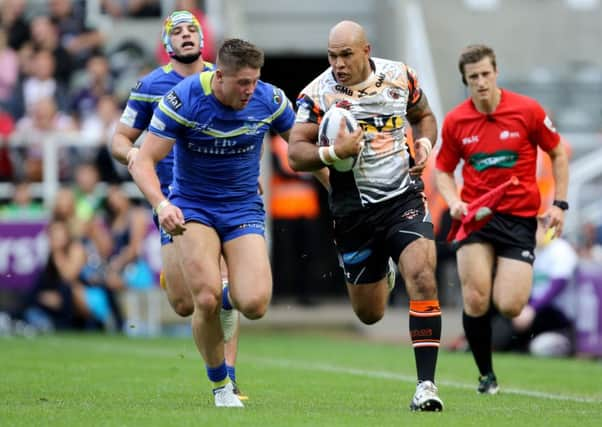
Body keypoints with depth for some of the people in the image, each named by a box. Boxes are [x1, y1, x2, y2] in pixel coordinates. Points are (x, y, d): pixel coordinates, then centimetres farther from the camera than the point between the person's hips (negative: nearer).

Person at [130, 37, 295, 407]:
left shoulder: (269, 100, -11)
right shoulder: (183, 100, -20)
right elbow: (144, 162, -19)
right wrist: (161, 204, -36)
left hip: (244, 207, 2)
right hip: (193, 207, -2)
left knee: (254, 305, -17)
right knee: (206, 300, -21)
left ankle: (230, 294, 24)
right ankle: (220, 385, 5)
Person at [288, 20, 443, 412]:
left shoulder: (400, 76, -1)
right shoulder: (317, 93, -8)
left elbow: (424, 116, 17)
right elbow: (296, 155, -10)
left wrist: (424, 143, -4)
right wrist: (333, 153, -28)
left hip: (404, 198, 0)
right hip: (354, 210, 0)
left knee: (422, 277, -24)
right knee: (369, 314, 9)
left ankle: (426, 383, -20)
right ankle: (379, 279, 50)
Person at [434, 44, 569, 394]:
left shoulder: (527, 110, -5)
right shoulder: (455, 121, 0)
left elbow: (558, 153, 6)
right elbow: (444, 170, 13)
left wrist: (559, 204, -1)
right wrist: (454, 202, -7)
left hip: (520, 217, -1)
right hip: (476, 215, 1)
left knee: (509, 306, -13)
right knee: (476, 300, -14)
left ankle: (512, 280, 26)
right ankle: (486, 375, 7)